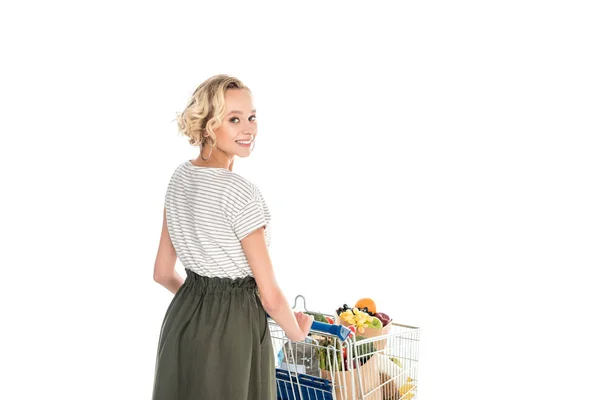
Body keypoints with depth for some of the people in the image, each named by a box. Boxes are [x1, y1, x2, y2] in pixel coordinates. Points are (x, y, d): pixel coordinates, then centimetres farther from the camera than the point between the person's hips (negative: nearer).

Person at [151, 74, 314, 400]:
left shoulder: (180, 177, 0)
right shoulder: (241, 193, -23)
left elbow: (163, 273, 8)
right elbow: (270, 297, -18)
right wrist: (297, 332, 0)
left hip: (182, 320, 7)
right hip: (232, 329, -7)